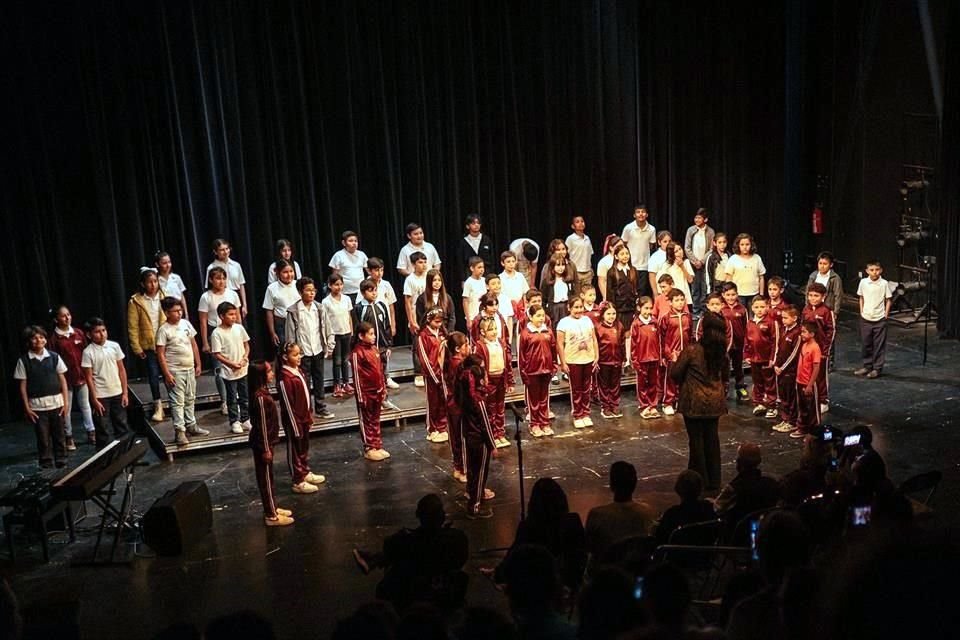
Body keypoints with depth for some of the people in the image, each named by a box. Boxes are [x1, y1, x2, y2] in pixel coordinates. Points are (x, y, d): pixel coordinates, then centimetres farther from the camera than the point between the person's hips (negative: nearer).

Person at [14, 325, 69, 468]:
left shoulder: (54, 357, 2)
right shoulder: (23, 360, -2)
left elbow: (63, 380, 5)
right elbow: (23, 386, 0)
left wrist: (65, 402, 1)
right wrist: (27, 408, -4)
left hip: (56, 403, 1)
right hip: (37, 406, -1)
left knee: (59, 436, 9)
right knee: (43, 438, 4)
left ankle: (62, 464, 20)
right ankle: (46, 467, 14)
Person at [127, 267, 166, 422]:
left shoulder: (164, 297, 0)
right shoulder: (136, 301, -7)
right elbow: (133, 327, -5)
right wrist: (137, 348, -7)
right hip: (148, 345, -2)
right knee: (153, 375, 1)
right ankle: (158, 406, 15)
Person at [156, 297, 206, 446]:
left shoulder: (186, 323, 3)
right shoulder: (164, 330, -13)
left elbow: (193, 344, 11)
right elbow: (160, 354, -13)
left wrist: (198, 364, 10)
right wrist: (167, 374, -16)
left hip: (190, 369, 6)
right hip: (175, 371, -6)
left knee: (190, 399, 16)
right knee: (177, 402, -4)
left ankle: (191, 426, 29)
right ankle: (179, 431, -1)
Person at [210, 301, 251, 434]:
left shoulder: (239, 328, 0)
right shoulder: (217, 333, -12)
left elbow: (246, 344, 9)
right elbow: (217, 354, -12)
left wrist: (245, 358, -8)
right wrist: (232, 364, -19)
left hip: (243, 369, 4)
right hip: (228, 371, -4)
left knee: (245, 397, 13)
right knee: (232, 398, 7)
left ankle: (245, 419, 25)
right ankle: (235, 422, 17)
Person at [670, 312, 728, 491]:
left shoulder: (691, 350, -16)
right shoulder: (722, 352, 1)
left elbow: (675, 375, -8)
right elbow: (725, 375, 16)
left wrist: (674, 361, 10)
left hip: (694, 402, -5)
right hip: (715, 401, 5)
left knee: (697, 440, 6)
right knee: (712, 439, 14)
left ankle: (700, 481, 14)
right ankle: (714, 481, 23)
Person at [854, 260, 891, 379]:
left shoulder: (884, 283, -9)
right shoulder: (863, 282, -2)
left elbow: (888, 300, 0)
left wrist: (886, 314, -5)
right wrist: (861, 312, 7)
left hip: (880, 319, -3)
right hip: (865, 319, 3)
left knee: (879, 345, 3)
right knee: (866, 343, 11)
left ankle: (877, 368, 11)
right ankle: (867, 366, 24)